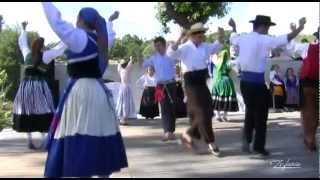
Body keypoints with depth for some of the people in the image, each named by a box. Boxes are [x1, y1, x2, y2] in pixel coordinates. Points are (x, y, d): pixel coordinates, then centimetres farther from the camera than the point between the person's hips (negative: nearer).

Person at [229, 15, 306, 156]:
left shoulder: (243, 38, 7)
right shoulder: (264, 40, -13)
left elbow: (232, 39, 30)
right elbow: (286, 39, -19)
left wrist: (233, 27, 47)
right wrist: (300, 27, -11)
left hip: (245, 80, 7)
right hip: (257, 81, -7)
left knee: (250, 111, 23)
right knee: (260, 114, 7)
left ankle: (246, 139, 16)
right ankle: (259, 146, 15)